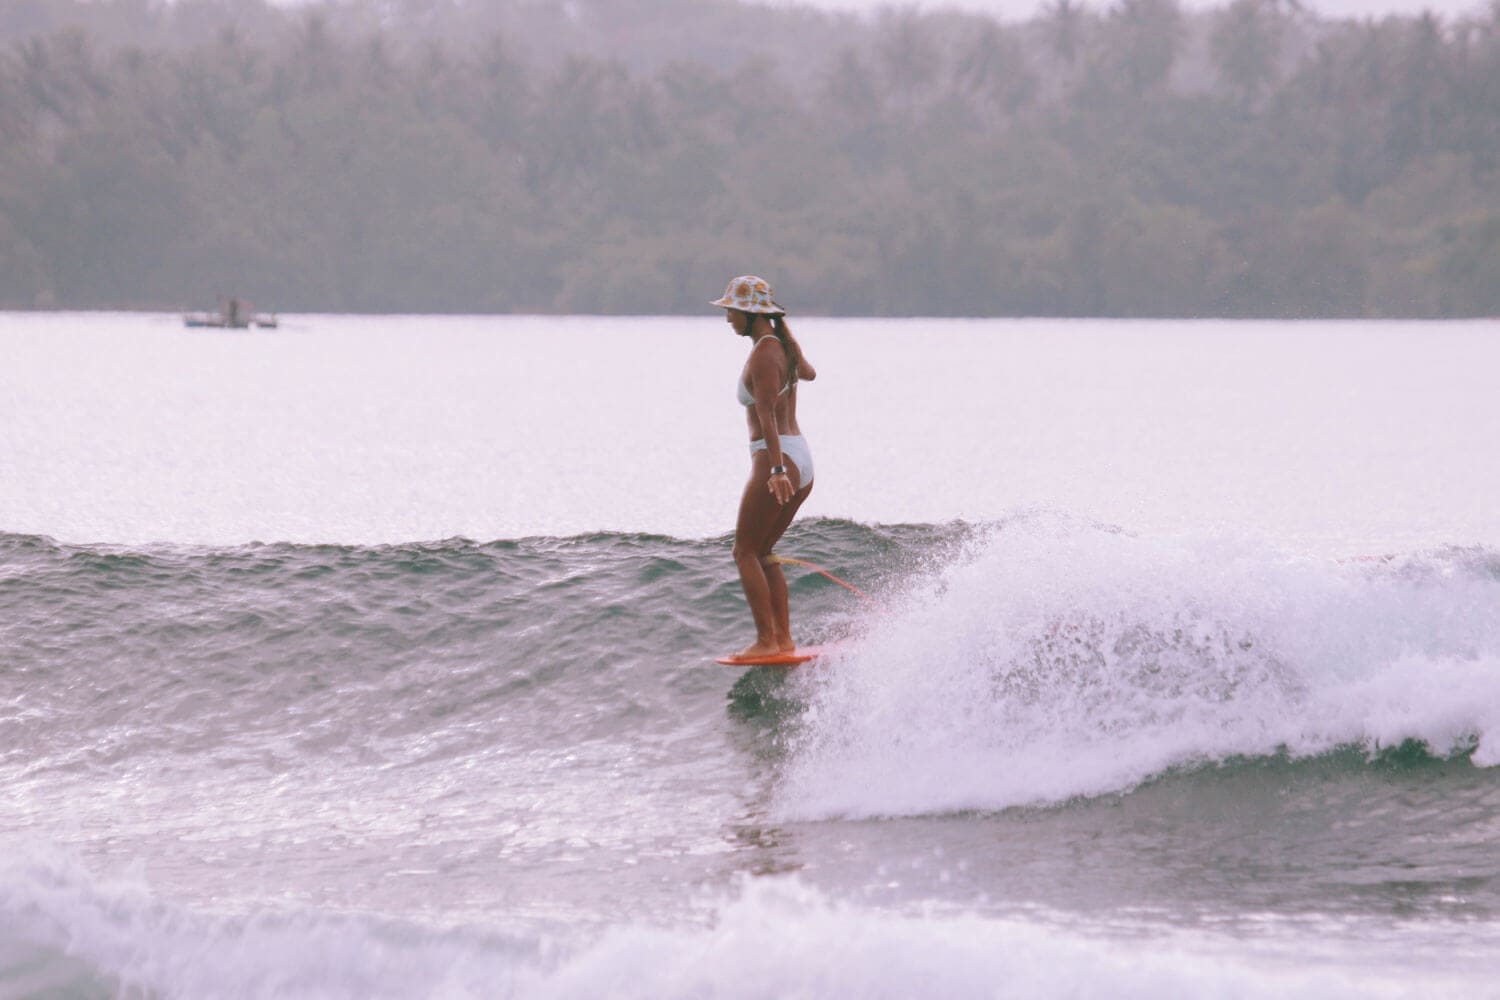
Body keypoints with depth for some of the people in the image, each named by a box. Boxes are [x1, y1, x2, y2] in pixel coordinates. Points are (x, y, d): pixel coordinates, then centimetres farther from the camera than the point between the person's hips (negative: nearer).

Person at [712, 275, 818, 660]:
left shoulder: (763, 354, -13)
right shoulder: (784, 345, 13)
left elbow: (768, 416, -25)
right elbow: (808, 373, 38)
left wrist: (776, 469, -34)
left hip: (776, 459, -9)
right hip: (803, 461, 9)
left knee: (745, 553, -1)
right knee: (762, 551, 16)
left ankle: (767, 640, -7)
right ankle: (784, 637, 11)